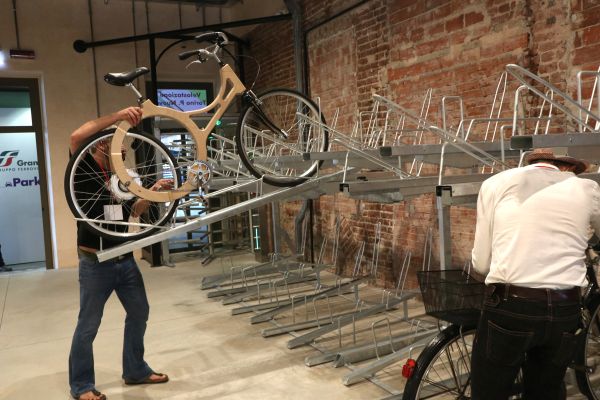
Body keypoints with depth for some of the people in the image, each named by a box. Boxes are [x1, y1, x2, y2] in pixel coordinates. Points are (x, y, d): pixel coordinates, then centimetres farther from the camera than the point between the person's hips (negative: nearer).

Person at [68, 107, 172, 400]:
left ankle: (135, 370, 30)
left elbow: (134, 210, 10)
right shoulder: (85, 169, -8)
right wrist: (117, 115, -32)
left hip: (125, 259, 7)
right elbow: (76, 137, -27)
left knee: (139, 313, 14)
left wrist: (152, 191, -6)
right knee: (88, 325, 4)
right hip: (96, 262, -7)